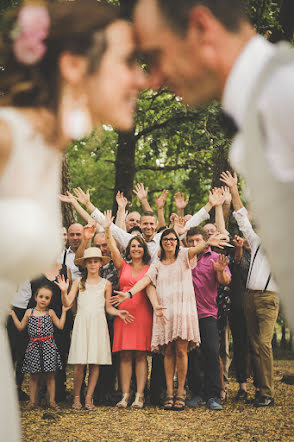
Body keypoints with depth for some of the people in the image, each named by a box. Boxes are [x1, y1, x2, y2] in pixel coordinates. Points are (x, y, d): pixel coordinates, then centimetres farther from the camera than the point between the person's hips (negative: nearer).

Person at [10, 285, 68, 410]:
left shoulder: (50, 312, 5)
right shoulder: (29, 312, 7)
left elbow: (60, 325, 4)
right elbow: (20, 327, 12)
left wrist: (64, 311, 4)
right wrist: (13, 314, 9)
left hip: (48, 345, -1)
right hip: (34, 346, 1)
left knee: (50, 375, 2)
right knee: (33, 375, 5)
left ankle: (52, 400, 9)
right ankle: (32, 400, 13)